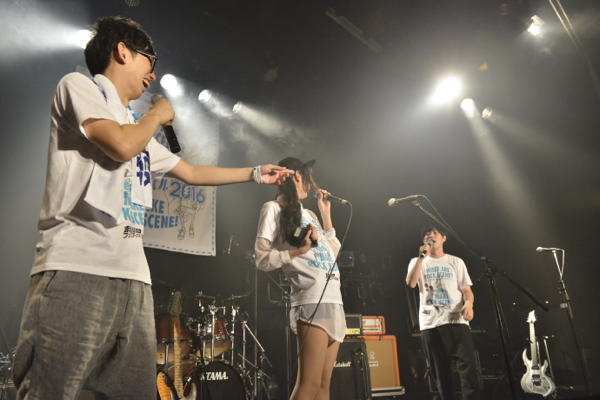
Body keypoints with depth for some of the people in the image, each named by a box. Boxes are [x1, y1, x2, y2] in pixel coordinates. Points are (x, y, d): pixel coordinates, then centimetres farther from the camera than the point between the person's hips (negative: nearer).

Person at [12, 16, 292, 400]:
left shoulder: (138, 128, 26)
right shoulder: (79, 85, 6)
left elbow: (192, 173, 32)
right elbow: (122, 146, -13)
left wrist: (256, 173, 36)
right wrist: (158, 115, 8)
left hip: (133, 275, 7)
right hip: (77, 268, -7)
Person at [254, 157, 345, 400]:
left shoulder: (308, 213, 23)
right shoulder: (274, 208, 1)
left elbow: (332, 253, 23)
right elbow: (262, 259, -6)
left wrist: (326, 214, 23)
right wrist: (298, 250, -19)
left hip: (334, 299, 8)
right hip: (312, 300, -8)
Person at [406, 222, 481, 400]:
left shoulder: (456, 262, 12)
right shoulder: (418, 262, 11)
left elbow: (466, 289, 5)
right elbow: (410, 283, -8)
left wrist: (469, 303, -18)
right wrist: (422, 257, -10)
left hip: (456, 321, -1)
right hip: (430, 323, 1)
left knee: (468, 364, -11)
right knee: (440, 370, 6)